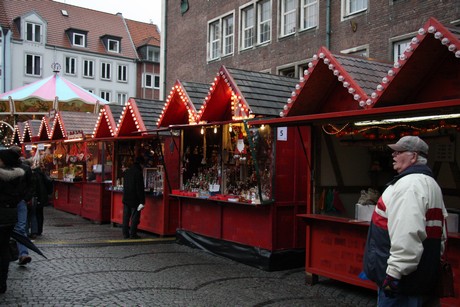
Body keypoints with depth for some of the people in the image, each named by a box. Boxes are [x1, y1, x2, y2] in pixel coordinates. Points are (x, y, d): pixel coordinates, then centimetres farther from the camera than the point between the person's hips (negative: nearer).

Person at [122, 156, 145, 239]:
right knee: (135, 217, 1)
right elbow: (140, 188, -18)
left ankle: (125, 234, 17)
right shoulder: (138, 173, -16)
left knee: (126, 217, 12)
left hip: (126, 198, 7)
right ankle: (133, 234, 3)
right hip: (135, 199, -7)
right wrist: (142, 201, -17)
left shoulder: (127, 172, 8)